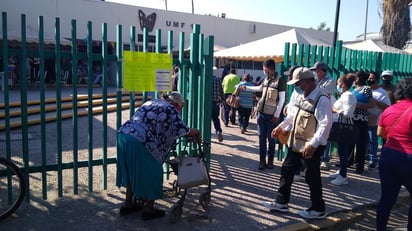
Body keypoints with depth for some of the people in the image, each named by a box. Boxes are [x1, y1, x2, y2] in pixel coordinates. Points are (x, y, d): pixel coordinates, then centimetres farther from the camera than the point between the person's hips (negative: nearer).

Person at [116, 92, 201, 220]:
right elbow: (182, 130, -4)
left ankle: (128, 205, 35)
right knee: (152, 173, 9)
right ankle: (148, 209, 19)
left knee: (132, 171, 24)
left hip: (123, 134, 8)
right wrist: (194, 133, 18)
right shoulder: (171, 109, 5)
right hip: (138, 142, -8)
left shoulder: (151, 103, 27)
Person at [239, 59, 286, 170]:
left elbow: (282, 99, -10)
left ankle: (270, 160, 16)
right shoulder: (266, 79, 9)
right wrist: (246, 88, 33)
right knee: (262, 137, 8)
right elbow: (259, 88, 31)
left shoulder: (280, 80, -9)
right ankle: (262, 160, 15)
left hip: (272, 115, -6)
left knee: (271, 139, 4)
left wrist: (277, 115, -12)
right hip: (261, 113, 6)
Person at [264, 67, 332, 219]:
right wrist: (281, 126, 23)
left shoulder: (322, 100, -21)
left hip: (311, 147, -9)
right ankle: (281, 203, 29)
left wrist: (312, 144, -34)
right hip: (296, 143, 9)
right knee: (287, 171, 15)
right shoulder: (303, 97, 9)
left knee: (312, 177, 5)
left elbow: (325, 125, -28)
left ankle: (318, 210, 25)